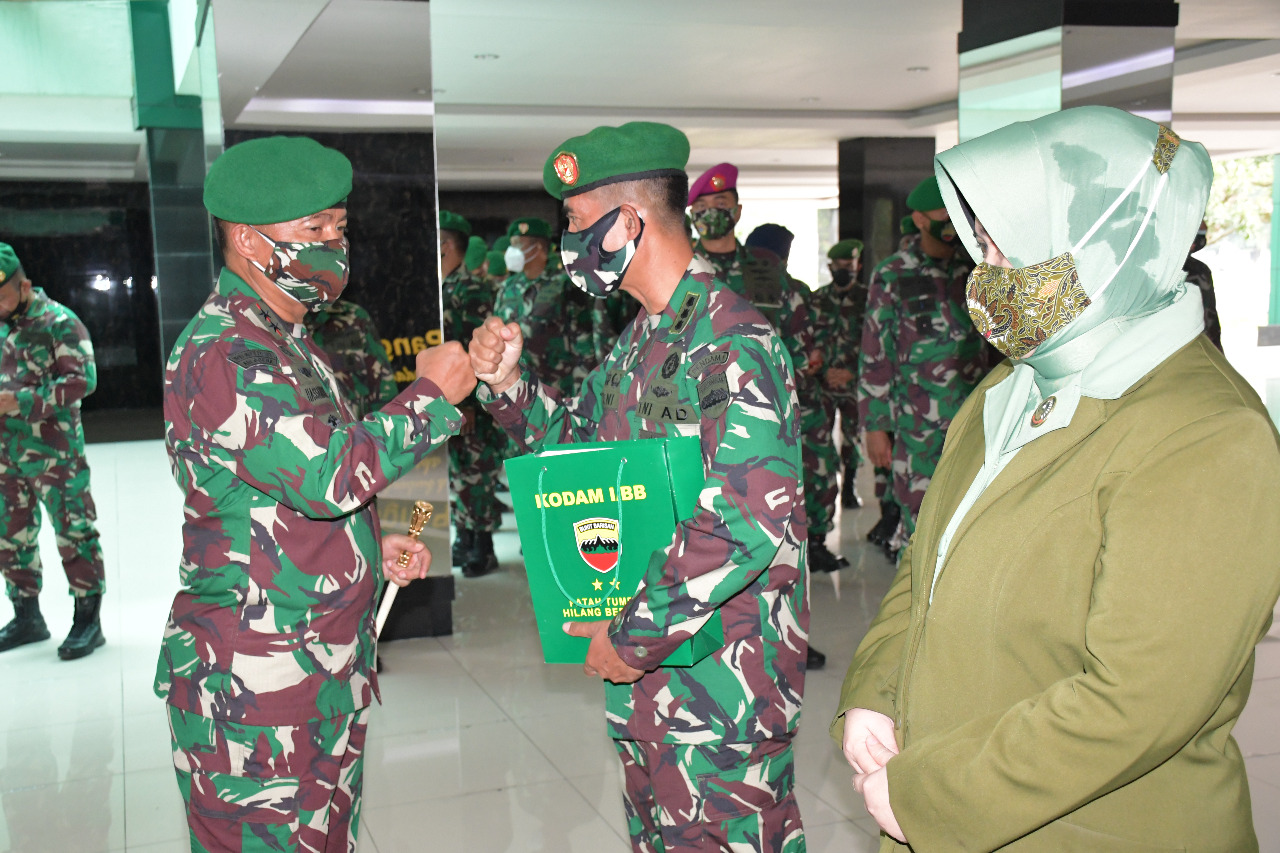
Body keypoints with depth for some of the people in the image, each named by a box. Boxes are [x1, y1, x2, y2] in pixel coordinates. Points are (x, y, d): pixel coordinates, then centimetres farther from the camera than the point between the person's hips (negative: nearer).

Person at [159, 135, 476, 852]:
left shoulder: (284, 341, 16)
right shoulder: (225, 353, -18)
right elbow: (329, 472, -28)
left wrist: (374, 547, 10)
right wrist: (430, 395, -16)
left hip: (326, 669, 10)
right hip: (258, 687, -9)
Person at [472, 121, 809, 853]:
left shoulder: (730, 340, -22)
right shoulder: (643, 337, 10)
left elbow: (750, 523, -30)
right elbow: (582, 437, 22)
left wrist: (636, 636, -22)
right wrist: (510, 384, 4)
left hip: (719, 666, -9)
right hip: (647, 657, 9)